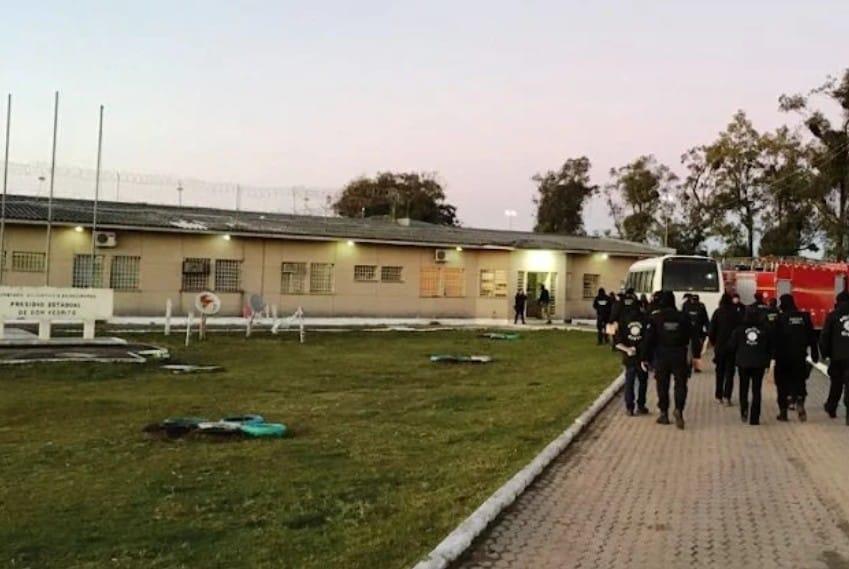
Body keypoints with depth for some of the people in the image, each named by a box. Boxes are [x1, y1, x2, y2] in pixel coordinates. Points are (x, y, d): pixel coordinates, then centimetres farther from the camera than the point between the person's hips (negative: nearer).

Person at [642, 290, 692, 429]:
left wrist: (646, 358, 0)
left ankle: (664, 413, 15)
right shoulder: (682, 317, -2)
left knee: (662, 385, 11)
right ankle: (678, 409, -13)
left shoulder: (655, 318, -6)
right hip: (679, 355, 0)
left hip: (661, 356, 0)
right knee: (680, 384, 6)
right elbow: (690, 337, 1)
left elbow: (649, 340, -5)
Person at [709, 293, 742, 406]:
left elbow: (711, 329, -6)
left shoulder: (718, 312, -5)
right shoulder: (736, 313, -4)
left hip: (720, 346, 0)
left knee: (720, 371, 13)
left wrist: (712, 341, 8)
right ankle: (727, 396, -7)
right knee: (730, 372, 4)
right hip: (732, 346, 0)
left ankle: (719, 395, 15)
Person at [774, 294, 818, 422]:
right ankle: (800, 401, -14)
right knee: (799, 381, 12)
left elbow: (775, 338, -10)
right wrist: (814, 354, 10)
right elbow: (812, 337, 5)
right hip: (800, 356, 2)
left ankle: (783, 411, 9)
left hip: (783, 357, -2)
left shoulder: (780, 318, -8)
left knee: (783, 383, 7)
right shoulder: (804, 317, 2)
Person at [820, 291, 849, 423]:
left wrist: (824, 353, 9)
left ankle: (831, 408, 26)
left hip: (837, 355, 0)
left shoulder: (833, 315, -1)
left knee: (836, 382, 15)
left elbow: (825, 336, -2)